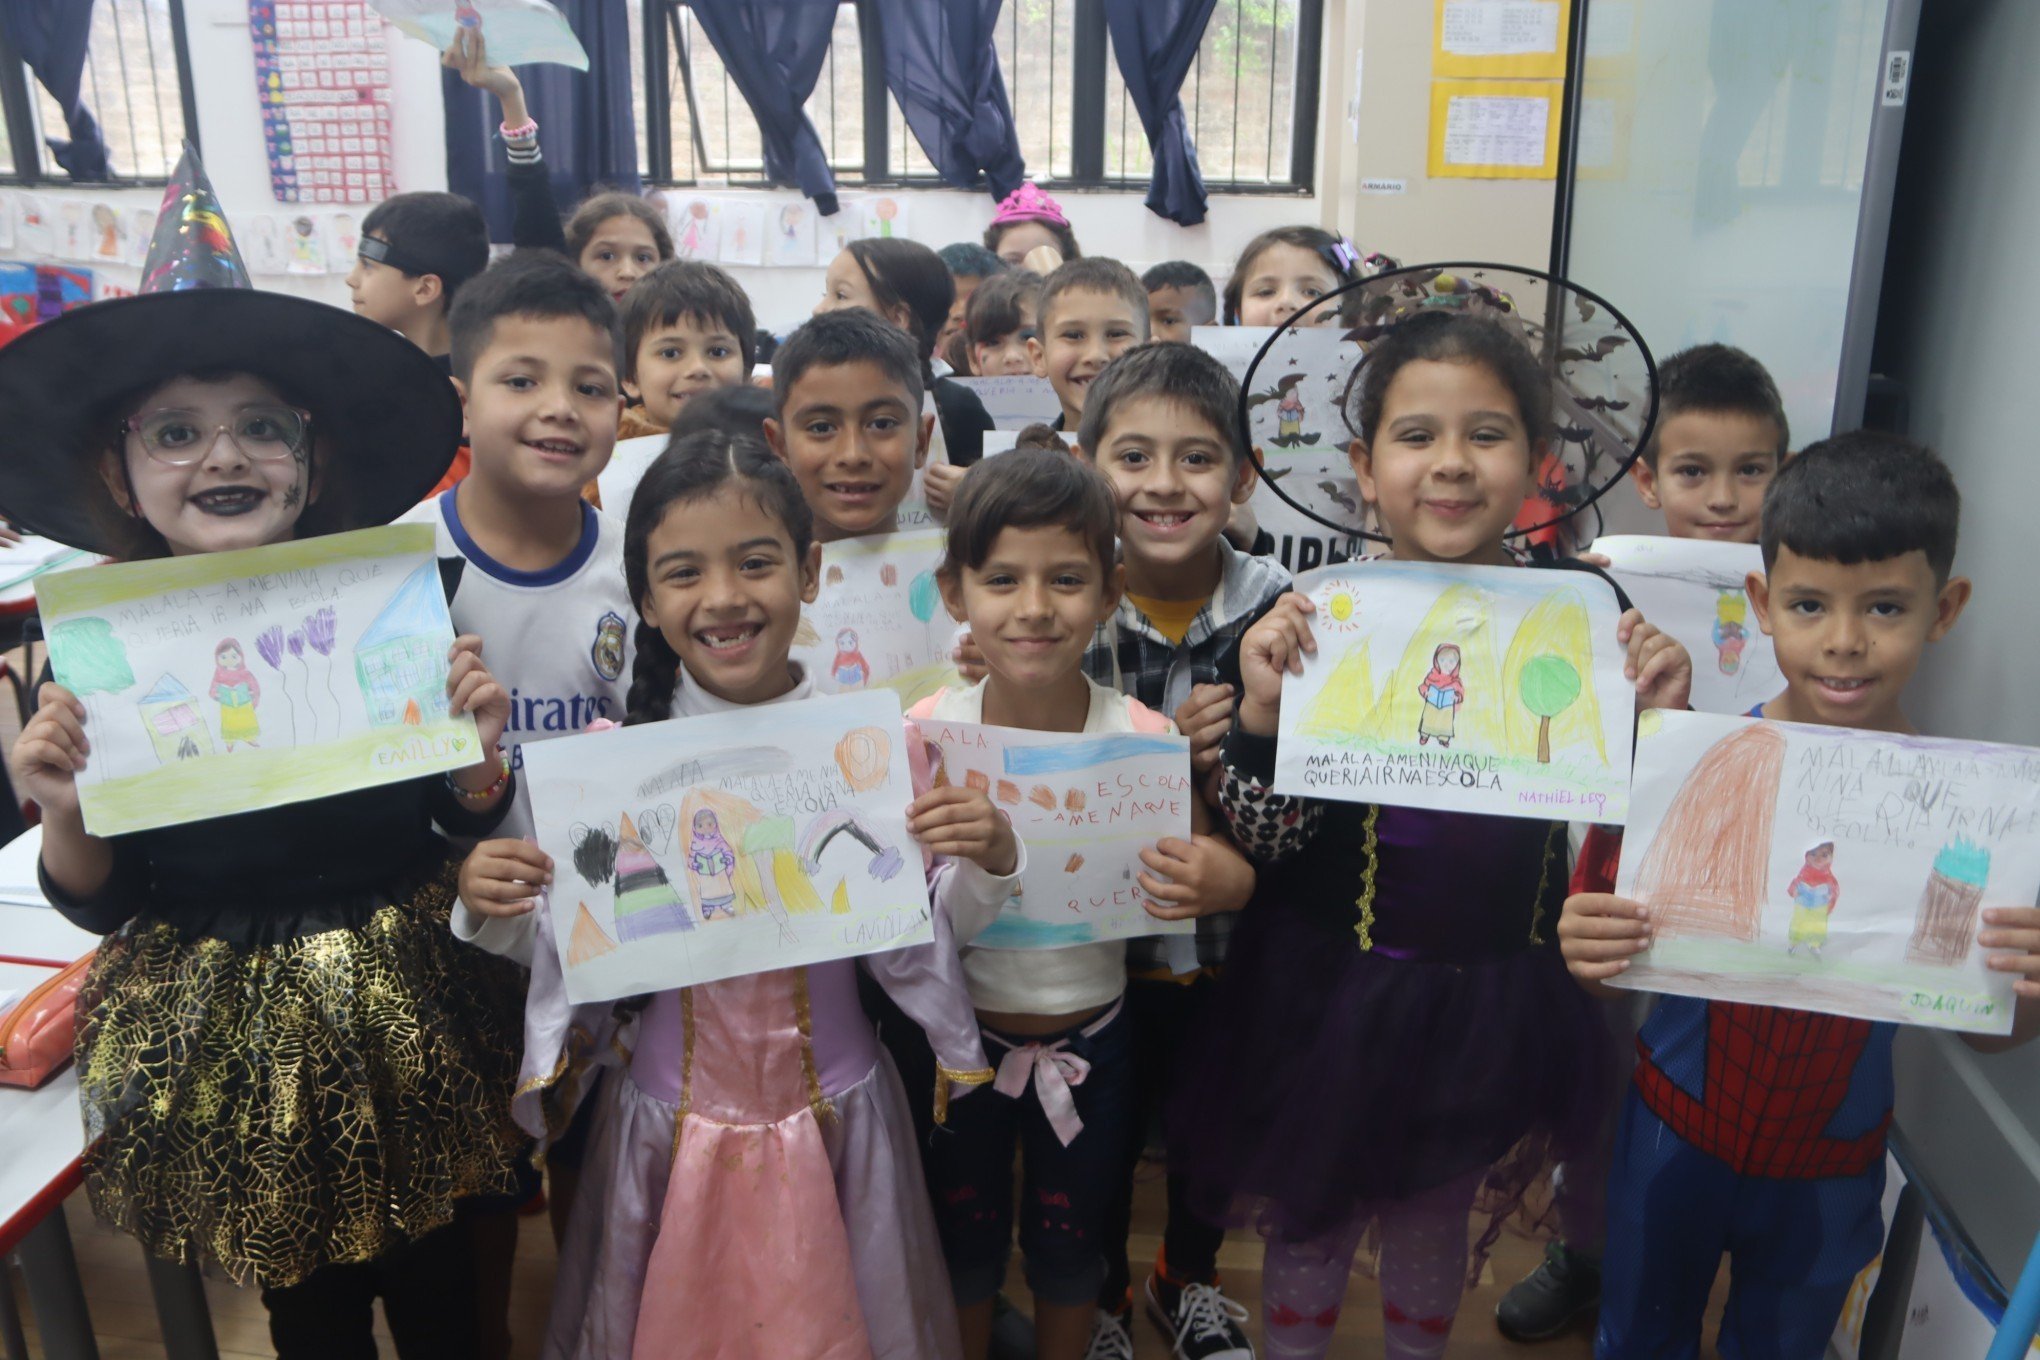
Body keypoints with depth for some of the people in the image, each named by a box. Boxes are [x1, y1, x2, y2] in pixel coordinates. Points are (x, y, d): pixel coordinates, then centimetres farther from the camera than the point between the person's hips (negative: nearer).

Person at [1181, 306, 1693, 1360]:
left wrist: (1656, 718, -18)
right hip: (1329, 996, -1)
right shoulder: (1312, 620, -13)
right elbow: (1263, 843, -13)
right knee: (1308, 1226, 19)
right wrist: (1262, 711, -28)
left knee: (1433, 1230, 24)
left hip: (1498, 1000, 2)